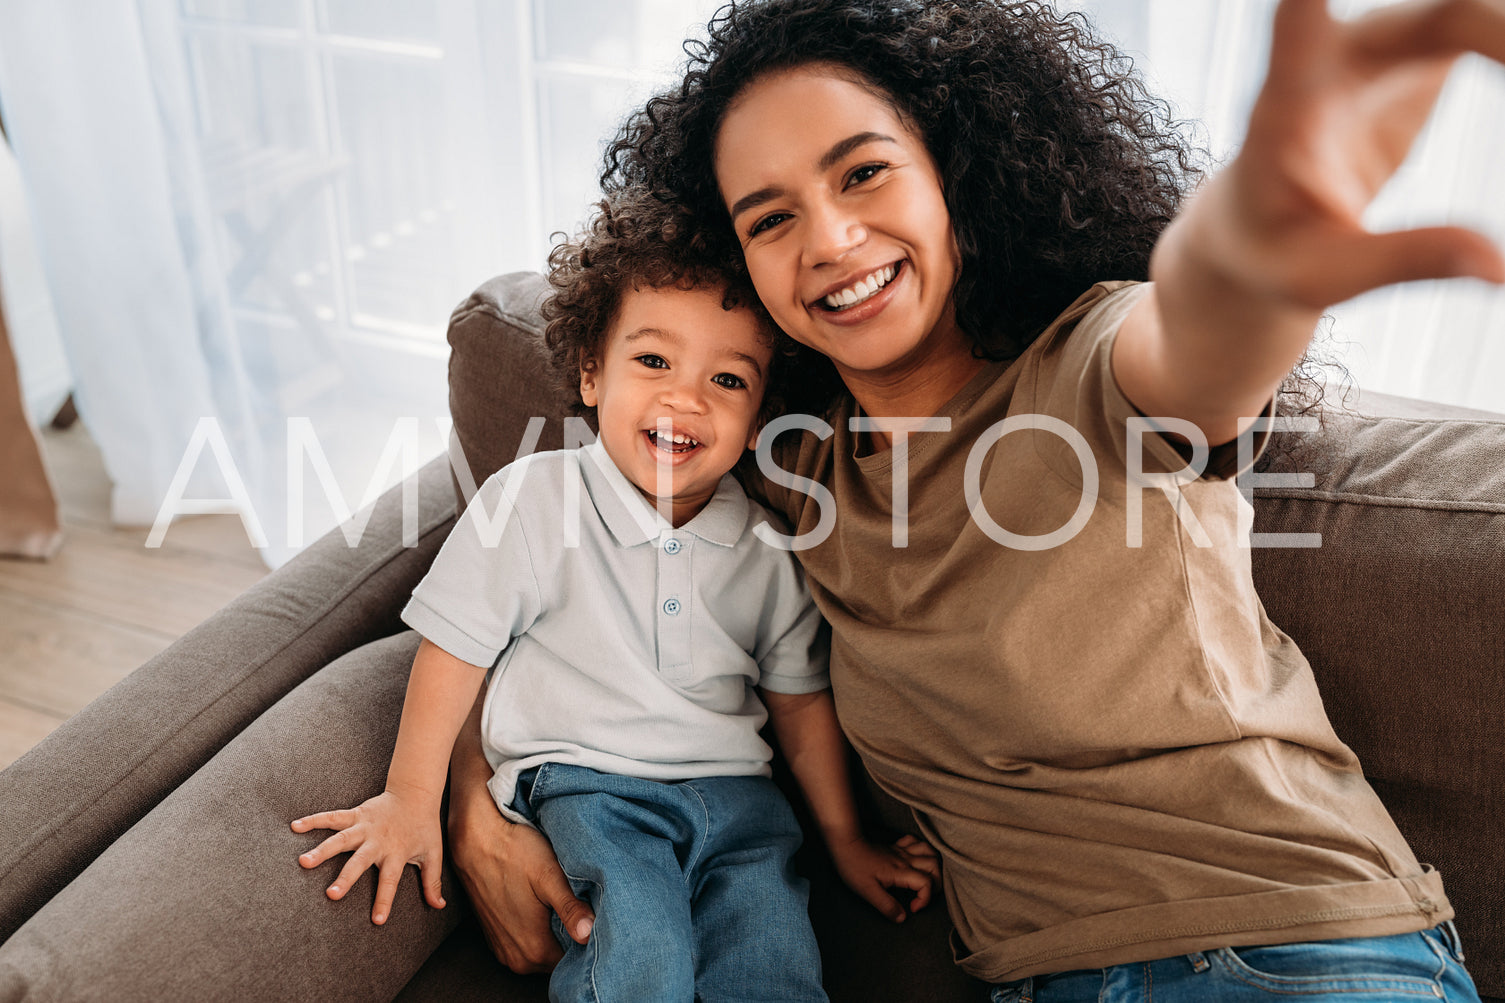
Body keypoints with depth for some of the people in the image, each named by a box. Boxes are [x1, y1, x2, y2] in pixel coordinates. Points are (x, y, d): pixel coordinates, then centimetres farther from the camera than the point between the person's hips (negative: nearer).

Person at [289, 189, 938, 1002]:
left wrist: (846, 841, 14)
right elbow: (454, 650, -3)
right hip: (582, 779, -3)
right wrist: (411, 800, 2)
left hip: (731, 788, 3)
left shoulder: (769, 550, 0)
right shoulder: (533, 499, -10)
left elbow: (800, 699, 11)